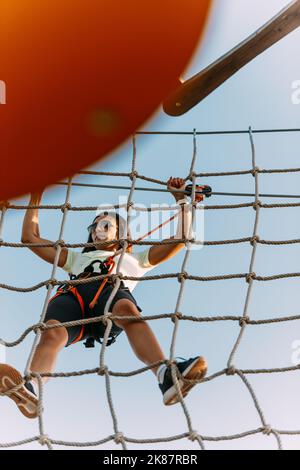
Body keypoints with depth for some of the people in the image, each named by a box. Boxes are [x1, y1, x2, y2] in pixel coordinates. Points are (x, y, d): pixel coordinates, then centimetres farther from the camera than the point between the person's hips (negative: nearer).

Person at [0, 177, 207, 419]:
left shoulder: (134, 259, 43)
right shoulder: (77, 257, 47)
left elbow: (181, 239, 40)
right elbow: (30, 237, 48)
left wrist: (181, 199, 39)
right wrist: (35, 199, 51)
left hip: (113, 289, -1)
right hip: (73, 293, 2)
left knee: (128, 311, -41)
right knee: (52, 333, -36)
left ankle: (167, 374, -65)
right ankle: (30, 390, -64)